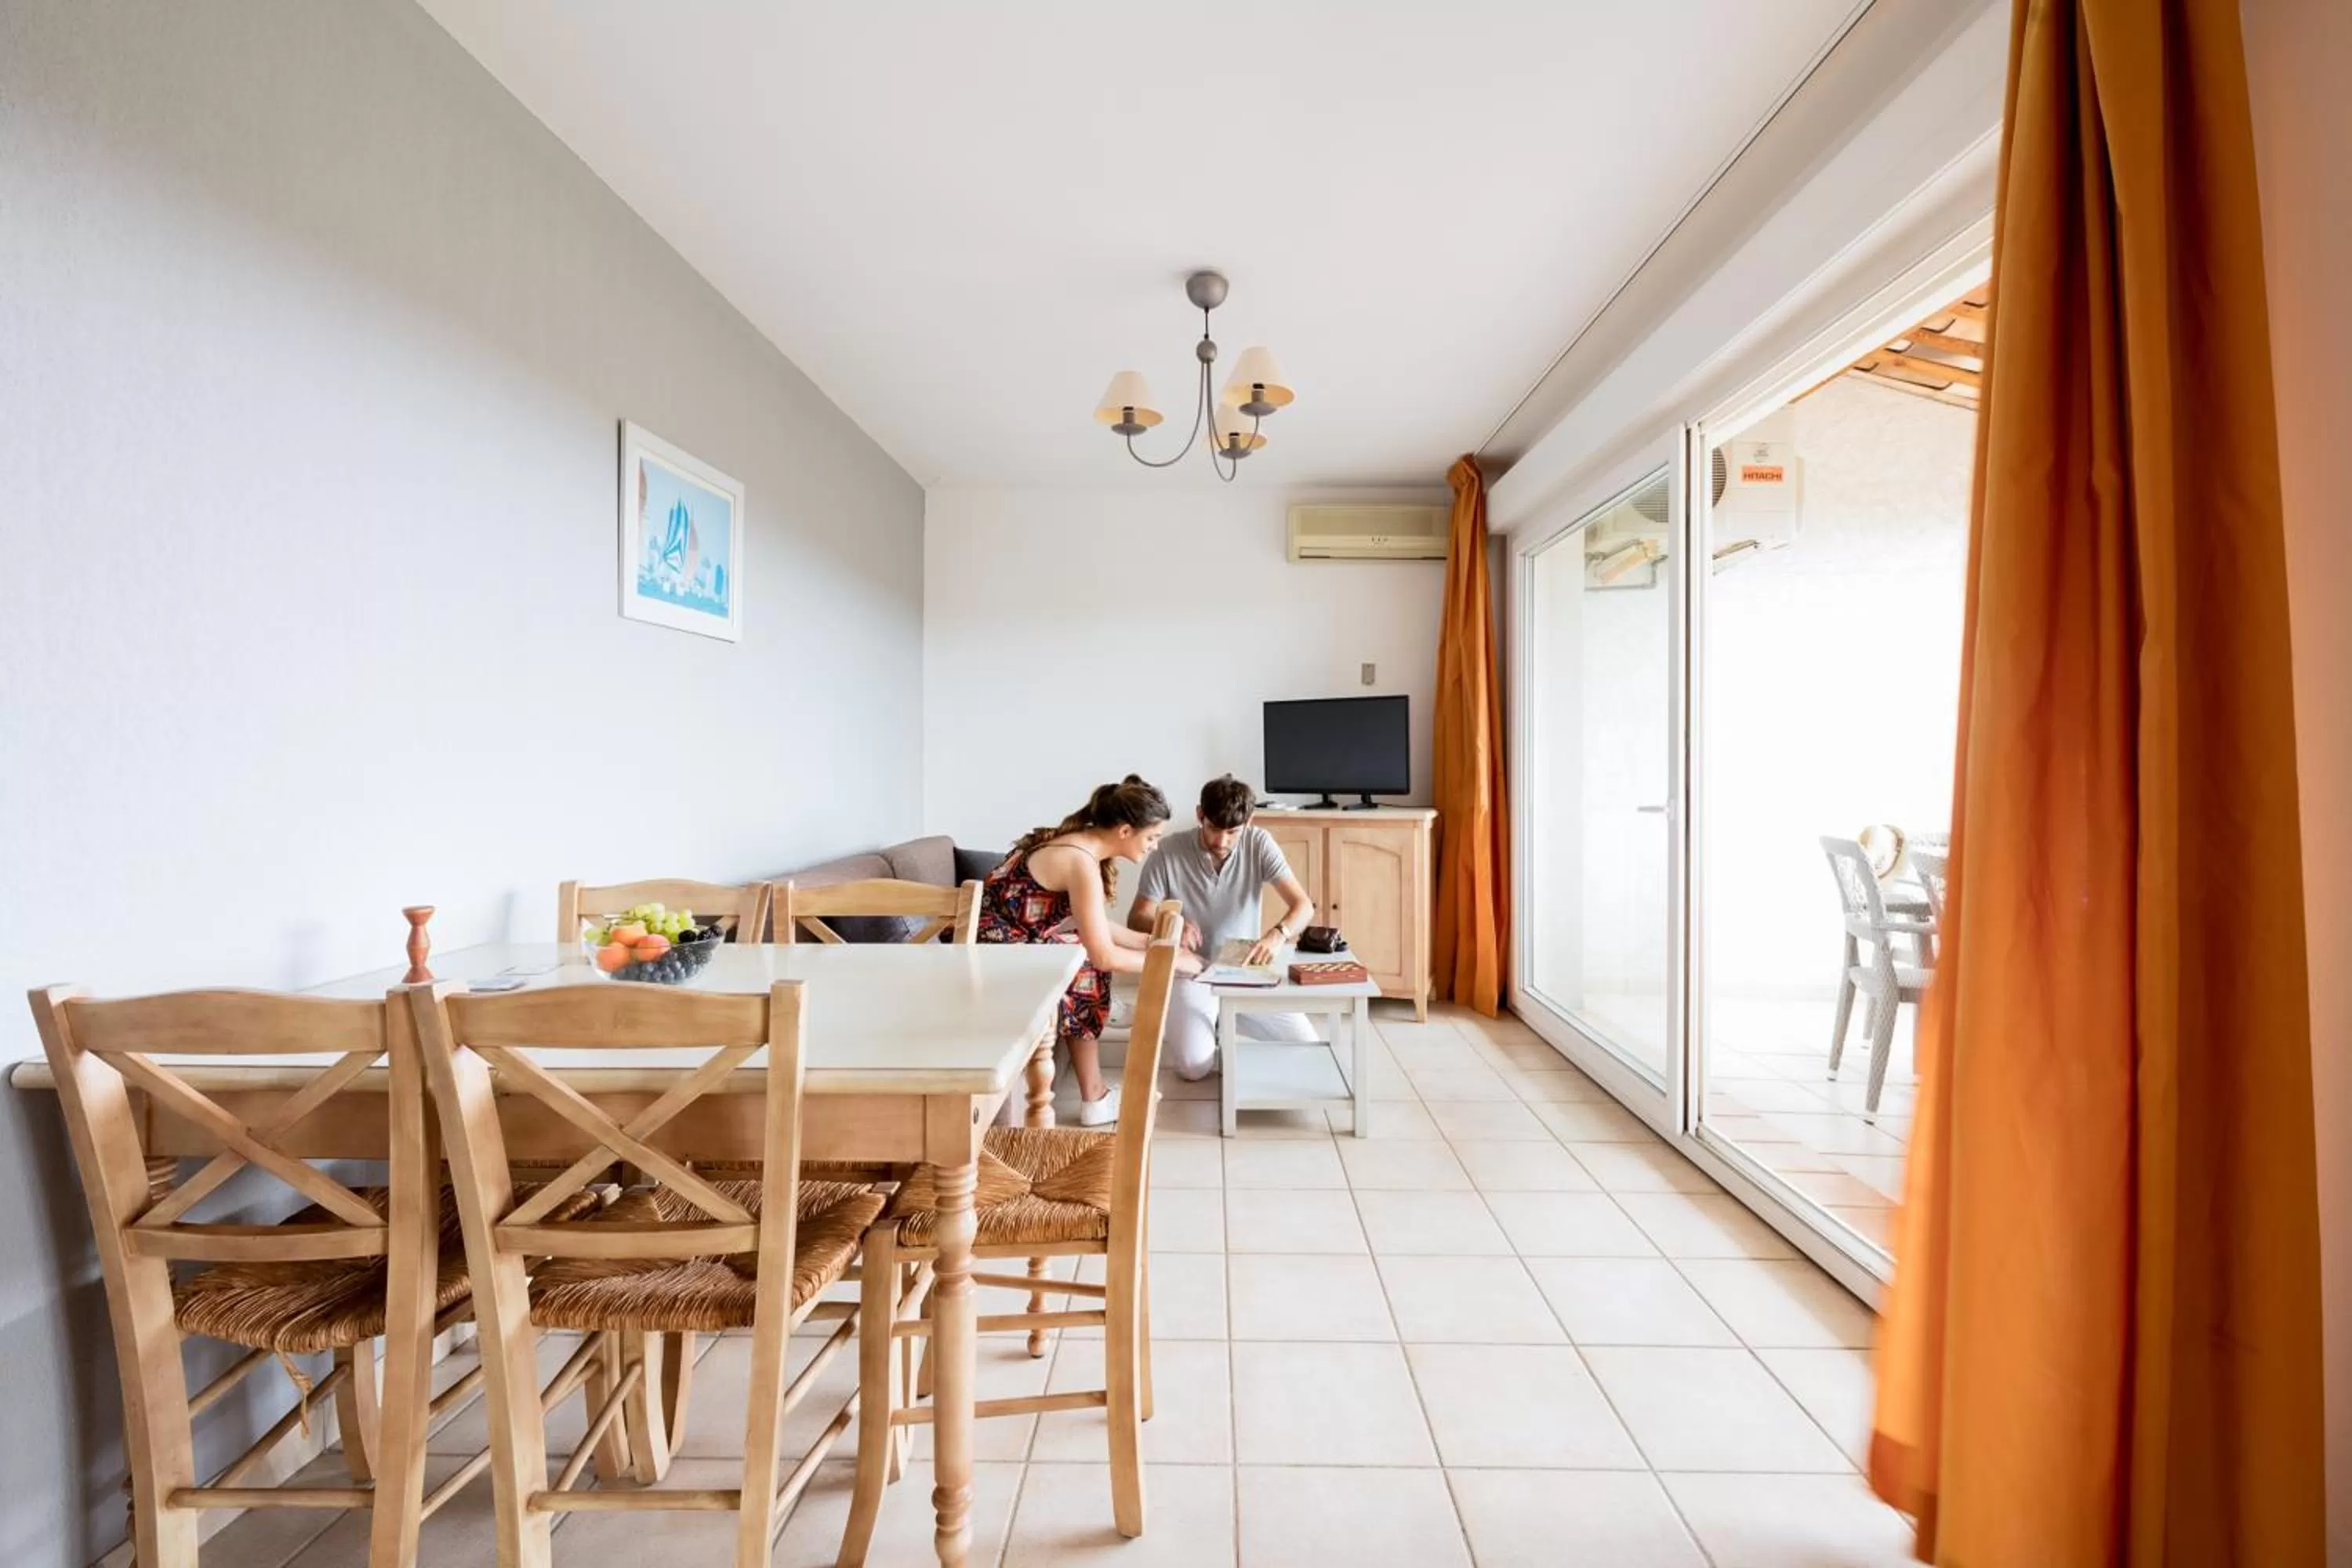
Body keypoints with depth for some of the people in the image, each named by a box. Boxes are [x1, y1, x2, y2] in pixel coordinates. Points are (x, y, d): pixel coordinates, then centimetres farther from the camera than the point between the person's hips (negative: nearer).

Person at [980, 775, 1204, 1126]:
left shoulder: (1080, 842, 5)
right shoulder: (1082, 862, -23)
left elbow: (1093, 927, 14)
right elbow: (1103, 955, -21)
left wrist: (1151, 941, 8)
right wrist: (1170, 961, -10)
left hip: (1002, 941, 9)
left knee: (1085, 953, 8)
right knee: (1091, 971, -3)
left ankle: (1094, 1090, 13)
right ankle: (1094, 1098, 9)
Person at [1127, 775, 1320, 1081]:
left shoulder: (1259, 844, -11)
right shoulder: (1167, 853, -17)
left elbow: (1304, 905, -16)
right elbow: (1136, 921, -12)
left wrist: (1279, 934, -38)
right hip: (1191, 973, -3)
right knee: (1195, 1064, -23)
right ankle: (1175, 1025, 13)